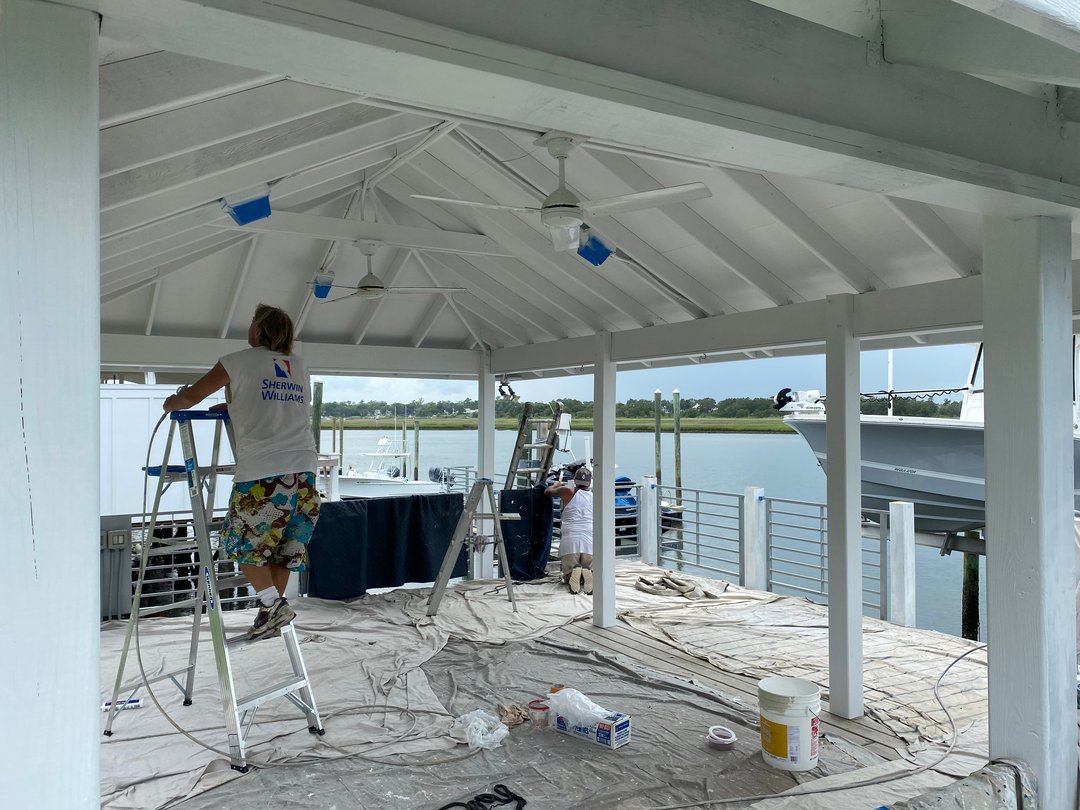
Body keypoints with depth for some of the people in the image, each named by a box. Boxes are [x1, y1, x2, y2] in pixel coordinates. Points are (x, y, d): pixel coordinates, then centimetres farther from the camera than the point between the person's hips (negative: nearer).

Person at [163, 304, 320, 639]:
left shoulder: (239, 362, 4)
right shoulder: (299, 366, 18)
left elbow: (190, 398, 11)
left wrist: (170, 403, 32)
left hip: (262, 471, -5)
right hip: (304, 468, 5)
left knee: (243, 539, 11)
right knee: (285, 542, 14)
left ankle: (272, 602, 4)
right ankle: (273, 610, 17)